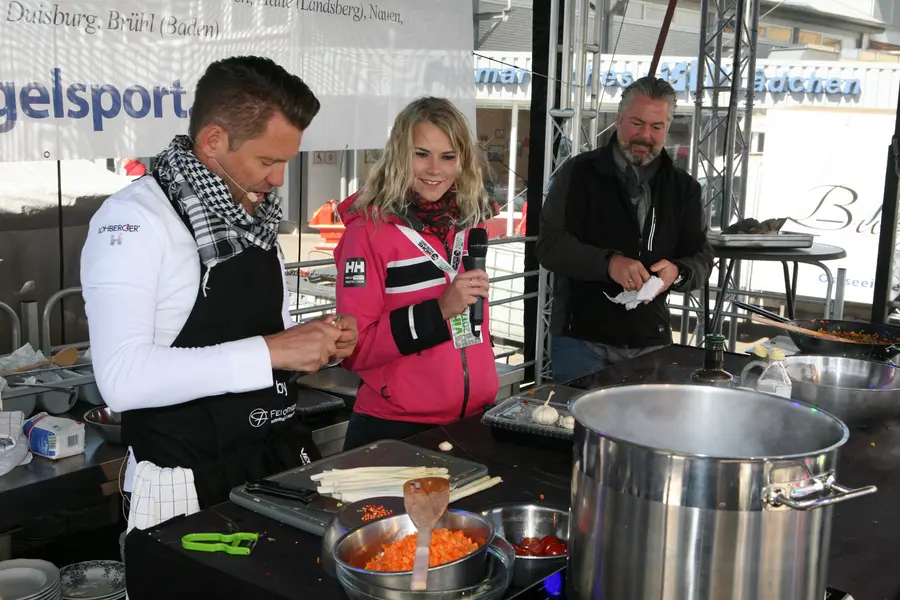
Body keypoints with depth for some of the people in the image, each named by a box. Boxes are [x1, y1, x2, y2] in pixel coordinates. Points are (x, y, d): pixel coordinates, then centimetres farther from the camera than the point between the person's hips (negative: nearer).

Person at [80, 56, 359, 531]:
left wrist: (315, 342, 0)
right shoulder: (132, 219, -16)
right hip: (187, 485, -7)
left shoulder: (254, 215, 9)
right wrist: (271, 352, -27)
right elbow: (123, 378, -27)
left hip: (282, 463, 7)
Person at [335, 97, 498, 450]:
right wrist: (439, 310, -24)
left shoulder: (469, 222, 3)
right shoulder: (369, 231, -13)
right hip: (395, 430, -5)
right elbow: (354, 348, -16)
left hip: (472, 422, 5)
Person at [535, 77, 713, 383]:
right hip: (580, 336, -3)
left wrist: (677, 272, -16)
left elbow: (701, 257, 8)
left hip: (650, 340, 4)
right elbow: (550, 245, -10)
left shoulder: (683, 188, 8)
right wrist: (608, 263, -26)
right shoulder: (579, 172, -2)